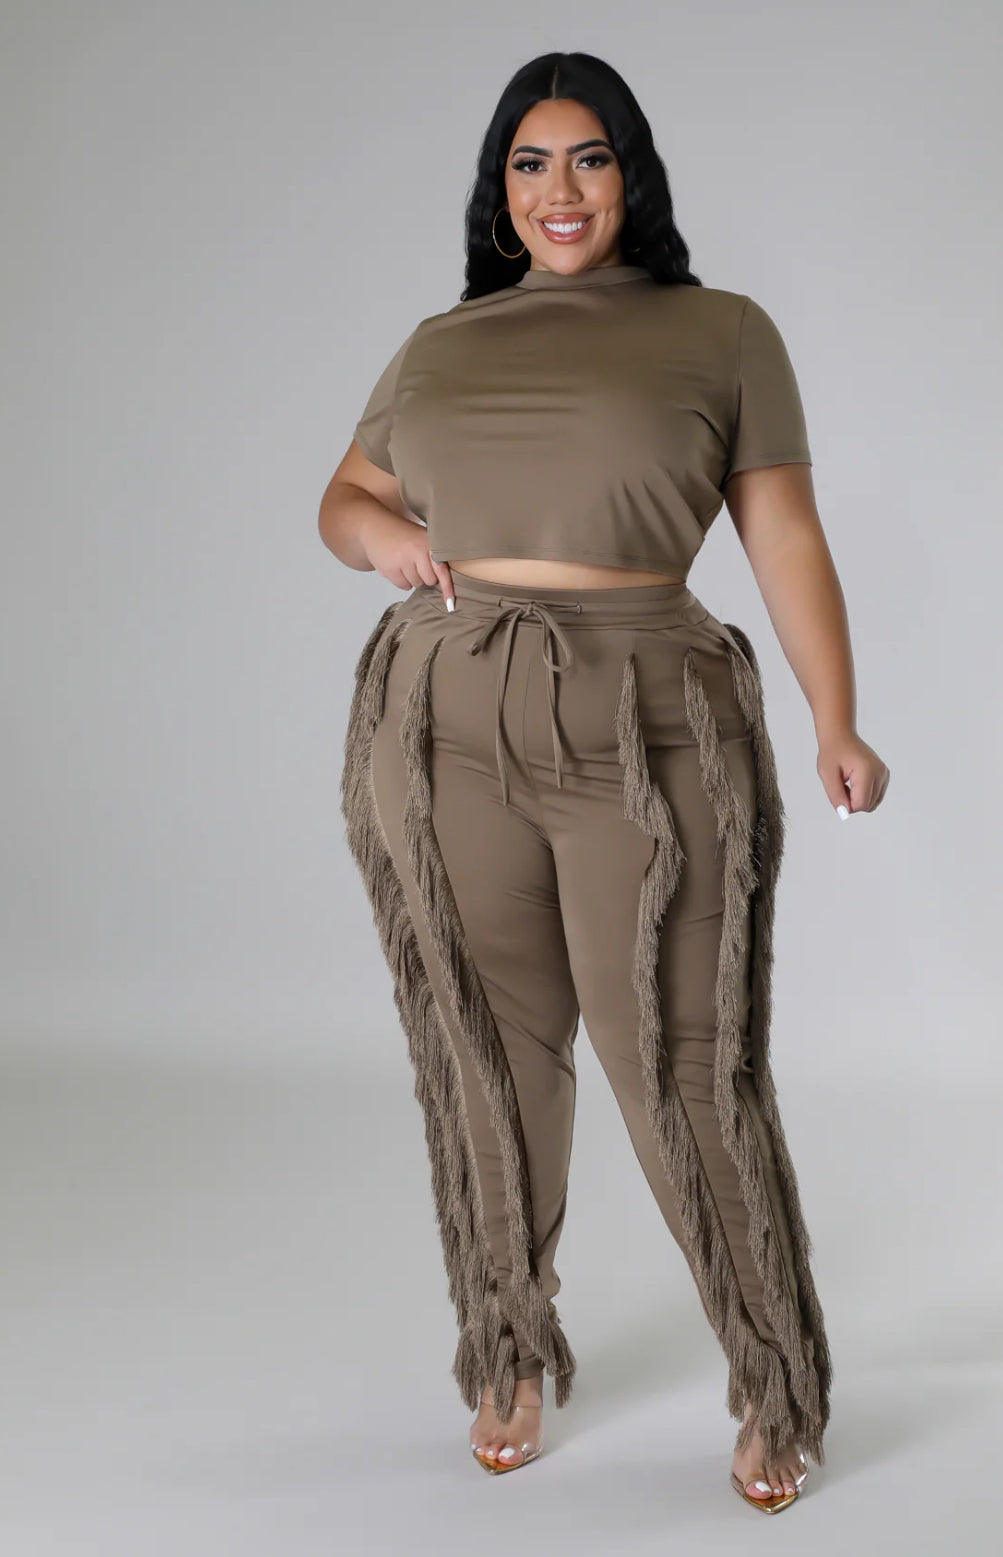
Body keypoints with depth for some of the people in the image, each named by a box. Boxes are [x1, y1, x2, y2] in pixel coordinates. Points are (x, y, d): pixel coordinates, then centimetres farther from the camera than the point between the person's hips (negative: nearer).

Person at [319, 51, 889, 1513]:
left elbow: (787, 538, 4)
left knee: (687, 1069, -2)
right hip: (444, 731, 3)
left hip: (650, 735, -3)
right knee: (489, 1056, 10)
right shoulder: (437, 345, 16)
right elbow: (344, 494, 25)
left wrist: (837, 724, -5)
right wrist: (379, 533, 1)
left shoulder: (723, 333, 7)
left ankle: (777, 1390, 15)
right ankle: (511, 1354, 29)